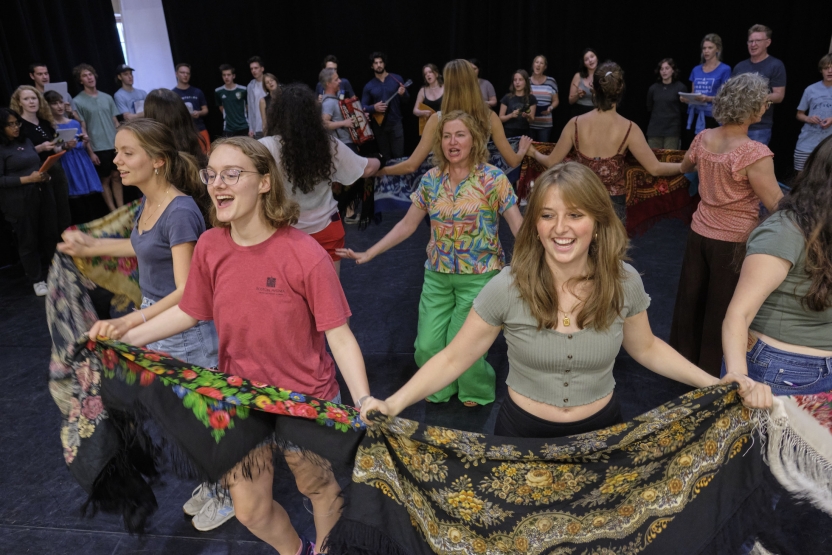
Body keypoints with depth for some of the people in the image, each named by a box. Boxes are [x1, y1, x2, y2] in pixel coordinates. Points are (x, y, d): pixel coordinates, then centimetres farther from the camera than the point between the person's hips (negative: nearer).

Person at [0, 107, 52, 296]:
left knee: (51, 233, 7)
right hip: (19, 202, -6)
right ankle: (37, 280, 16)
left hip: (41, 195, 6)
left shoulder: (26, 141, 12)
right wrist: (27, 179, -21)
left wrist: (44, 175, -1)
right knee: (28, 241, 5)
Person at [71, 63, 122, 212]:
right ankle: (113, 212, 11)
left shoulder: (107, 97, 9)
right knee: (105, 180, 5)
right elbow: (82, 129, -5)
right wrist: (90, 151, -9)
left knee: (117, 177, 8)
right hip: (98, 148, -4)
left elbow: (115, 122, 11)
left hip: (115, 146, 4)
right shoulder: (77, 101, -3)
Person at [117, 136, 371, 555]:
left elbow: (339, 336, -20)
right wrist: (121, 340, 3)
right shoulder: (210, 246, -9)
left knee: (317, 486, 21)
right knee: (249, 509, 19)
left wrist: (364, 403, -31)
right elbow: (188, 311, 6)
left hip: (305, 399, -4)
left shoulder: (305, 256, -24)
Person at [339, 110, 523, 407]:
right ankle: (442, 387, 37)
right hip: (437, 274, 4)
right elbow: (407, 225, 6)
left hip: (479, 275, -4)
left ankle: (475, 390, 33)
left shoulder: (493, 179, -10)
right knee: (427, 346, 4)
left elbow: (519, 227, -12)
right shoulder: (431, 179, 2)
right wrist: (368, 254, 3)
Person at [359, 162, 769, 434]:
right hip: (523, 431, -2)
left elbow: (645, 348, 5)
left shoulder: (624, 282, -13)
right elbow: (453, 359, -14)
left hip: (602, 428, 2)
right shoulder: (507, 288, -21)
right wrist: (394, 403, -25)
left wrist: (714, 383, -5)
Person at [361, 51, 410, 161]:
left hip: (395, 123, -2)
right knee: (385, 157, 10)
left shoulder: (396, 79, 1)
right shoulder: (369, 86, 4)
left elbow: (407, 99, 4)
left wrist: (403, 94, -19)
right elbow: (363, 107, 3)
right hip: (379, 125, 2)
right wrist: (374, 107, -18)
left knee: (399, 155, -4)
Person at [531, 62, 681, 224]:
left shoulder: (575, 124, -8)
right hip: (613, 204, -1)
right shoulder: (628, 129, -11)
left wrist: (533, 152, 20)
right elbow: (655, 168, -9)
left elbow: (551, 162, 0)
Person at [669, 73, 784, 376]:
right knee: (720, 310, 9)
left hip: (699, 233, 6)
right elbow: (777, 206, -21)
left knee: (690, 299, 18)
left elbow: (684, 168, 20)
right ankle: (707, 373, 24)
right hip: (733, 241, -6)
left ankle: (683, 359, 35)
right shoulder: (754, 153, -23)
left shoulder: (703, 138, -3)